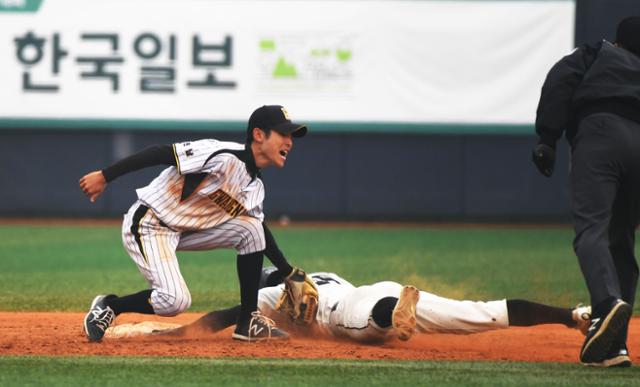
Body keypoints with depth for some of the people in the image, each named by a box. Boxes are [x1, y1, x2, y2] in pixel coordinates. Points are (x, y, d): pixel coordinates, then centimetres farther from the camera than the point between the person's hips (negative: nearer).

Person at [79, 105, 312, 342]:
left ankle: (248, 322, 5)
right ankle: (108, 307, 0)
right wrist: (104, 177, -28)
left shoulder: (254, 187, 5)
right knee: (175, 300, -26)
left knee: (252, 229, -2)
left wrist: (290, 273, 17)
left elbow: (258, 234, 21)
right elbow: (162, 153, -25)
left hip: (185, 231, 9)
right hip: (147, 225, -9)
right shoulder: (224, 156, -23)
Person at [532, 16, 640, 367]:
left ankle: (608, 302, -47)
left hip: (598, 132, -4)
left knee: (591, 229, -18)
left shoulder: (595, 55, 24)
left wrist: (547, 139, -1)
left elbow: (559, 81, 5)